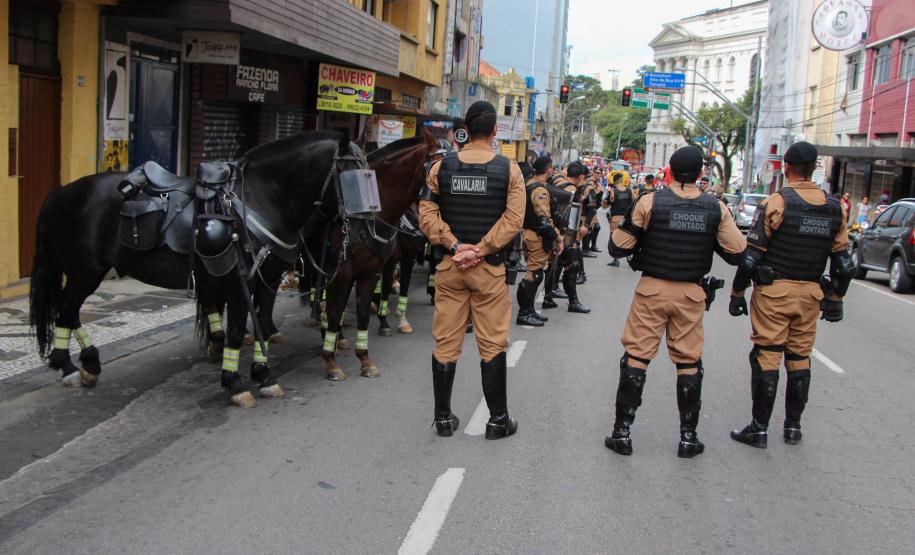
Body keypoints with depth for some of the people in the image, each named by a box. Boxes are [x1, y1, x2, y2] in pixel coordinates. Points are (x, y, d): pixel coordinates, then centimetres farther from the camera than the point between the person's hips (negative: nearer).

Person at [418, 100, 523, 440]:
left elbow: (427, 213, -5)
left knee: (445, 342, 9)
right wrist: (479, 251, -12)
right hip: (489, 269, -2)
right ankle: (498, 419, 15)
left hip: (449, 266, 2)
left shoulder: (442, 166, 1)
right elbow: (513, 220, -12)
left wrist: (454, 245, -8)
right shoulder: (509, 170, -4)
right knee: (492, 344, 7)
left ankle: (443, 418, 17)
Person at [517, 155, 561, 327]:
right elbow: (544, 220, -24)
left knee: (533, 273, 16)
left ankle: (529, 310, 22)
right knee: (534, 274, -4)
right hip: (538, 237, -10)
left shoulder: (530, 184, 11)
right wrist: (557, 239, -16)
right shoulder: (540, 190, -19)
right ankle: (524, 313, -1)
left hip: (528, 233, 10)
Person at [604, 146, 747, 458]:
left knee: (636, 357, 6)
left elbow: (618, 248, -7)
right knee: (689, 363, 12)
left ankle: (622, 432, 8)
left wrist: (622, 218, 10)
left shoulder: (650, 202, -8)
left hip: (652, 290, -1)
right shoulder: (716, 208, -2)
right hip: (692, 293, 2)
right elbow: (737, 252, 3)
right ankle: (688, 437, 19)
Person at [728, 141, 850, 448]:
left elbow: (751, 255, -11)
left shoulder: (776, 202, -10)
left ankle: (759, 428, 3)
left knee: (766, 357, 0)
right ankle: (793, 426, 22)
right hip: (811, 294, 5)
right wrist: (835, 299, 18)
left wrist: (737, 293, -3)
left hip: (774, 291, -5)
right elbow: (843, 261, 10)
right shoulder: (834, 208, 7)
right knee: (800, 359, 13)